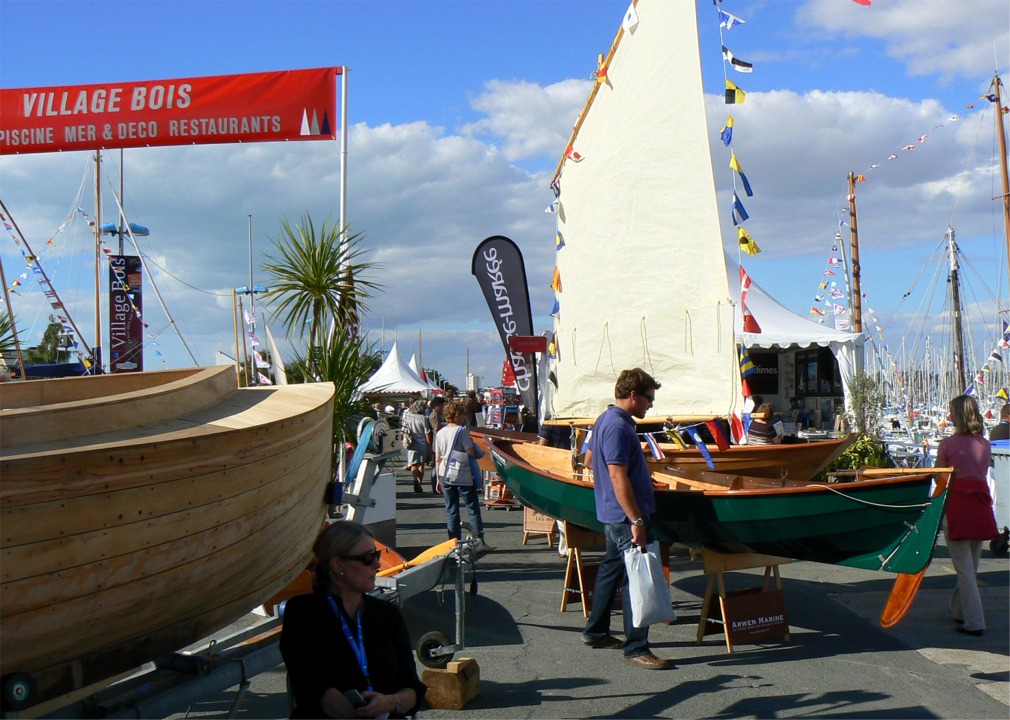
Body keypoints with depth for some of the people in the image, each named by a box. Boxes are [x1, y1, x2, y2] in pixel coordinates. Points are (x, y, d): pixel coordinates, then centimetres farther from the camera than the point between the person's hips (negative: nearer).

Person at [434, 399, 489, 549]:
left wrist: (438, 479, 14)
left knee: (451, 509, 9)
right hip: (463, 476, -5)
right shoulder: (462, 431, -10)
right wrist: (478, 452, 7)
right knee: (473, 508, 3)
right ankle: (479, 540, 0)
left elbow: (437, 459, 8)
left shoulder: (440, 433, 6)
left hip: (445, 475, 5)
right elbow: (471, 452, -15)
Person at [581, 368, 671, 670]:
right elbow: (618, 477, -25)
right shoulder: (618, 427, -21)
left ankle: (596, 631, 30)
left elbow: (593, 461, 26)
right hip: (626, 515, -11)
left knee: (611, 569, 19)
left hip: (613, 515, 11)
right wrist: (636, 521, -25)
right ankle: (636, 649, -4)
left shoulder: (605, 420, 12)